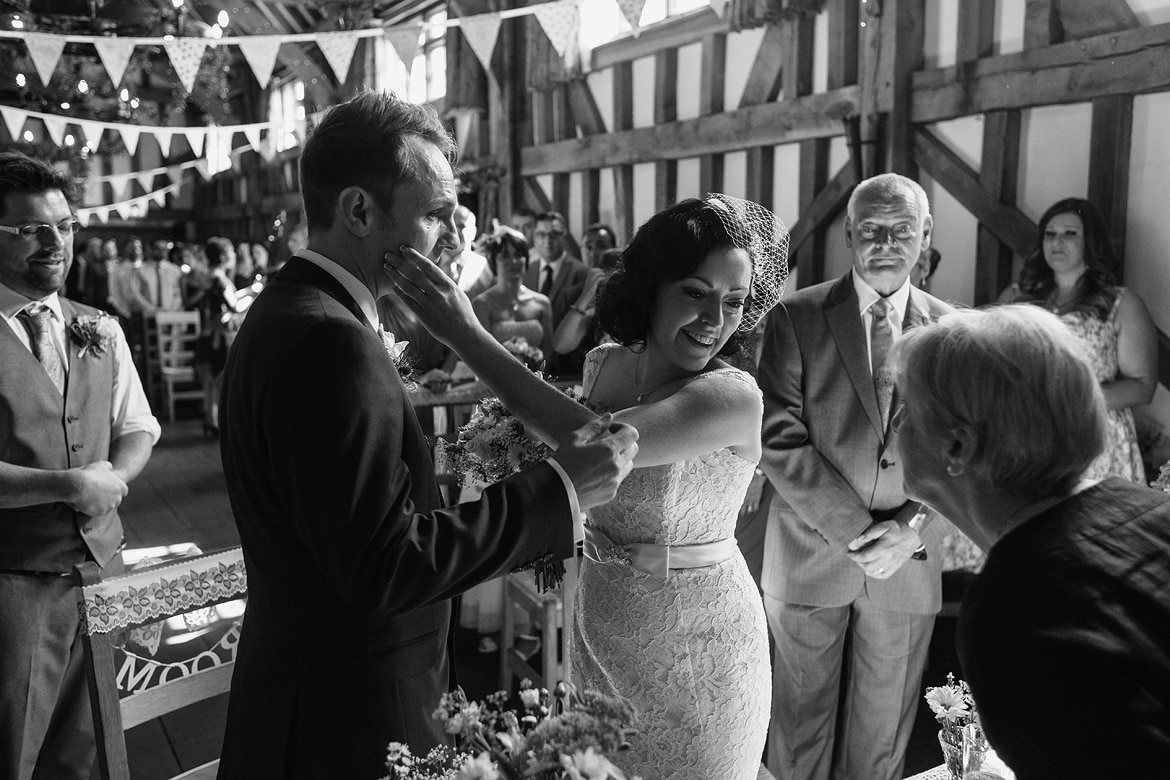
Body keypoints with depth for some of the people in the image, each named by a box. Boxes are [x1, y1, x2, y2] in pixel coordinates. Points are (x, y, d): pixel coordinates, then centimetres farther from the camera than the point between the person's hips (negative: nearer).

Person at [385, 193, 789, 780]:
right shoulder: (603, 364, -4)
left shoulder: (735, 397, -25)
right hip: (599, 627, 6)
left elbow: (598, 447, -38)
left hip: (695, 642, -6)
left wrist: (466, 335, -37)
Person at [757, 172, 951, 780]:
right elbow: (780, 440, -11)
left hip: (909, 565, 2)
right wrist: (855, 531, -16)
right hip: (810, 560, -2)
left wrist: (912, 530, -13)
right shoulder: (797, 318, -4)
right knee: (801, 728, 12)